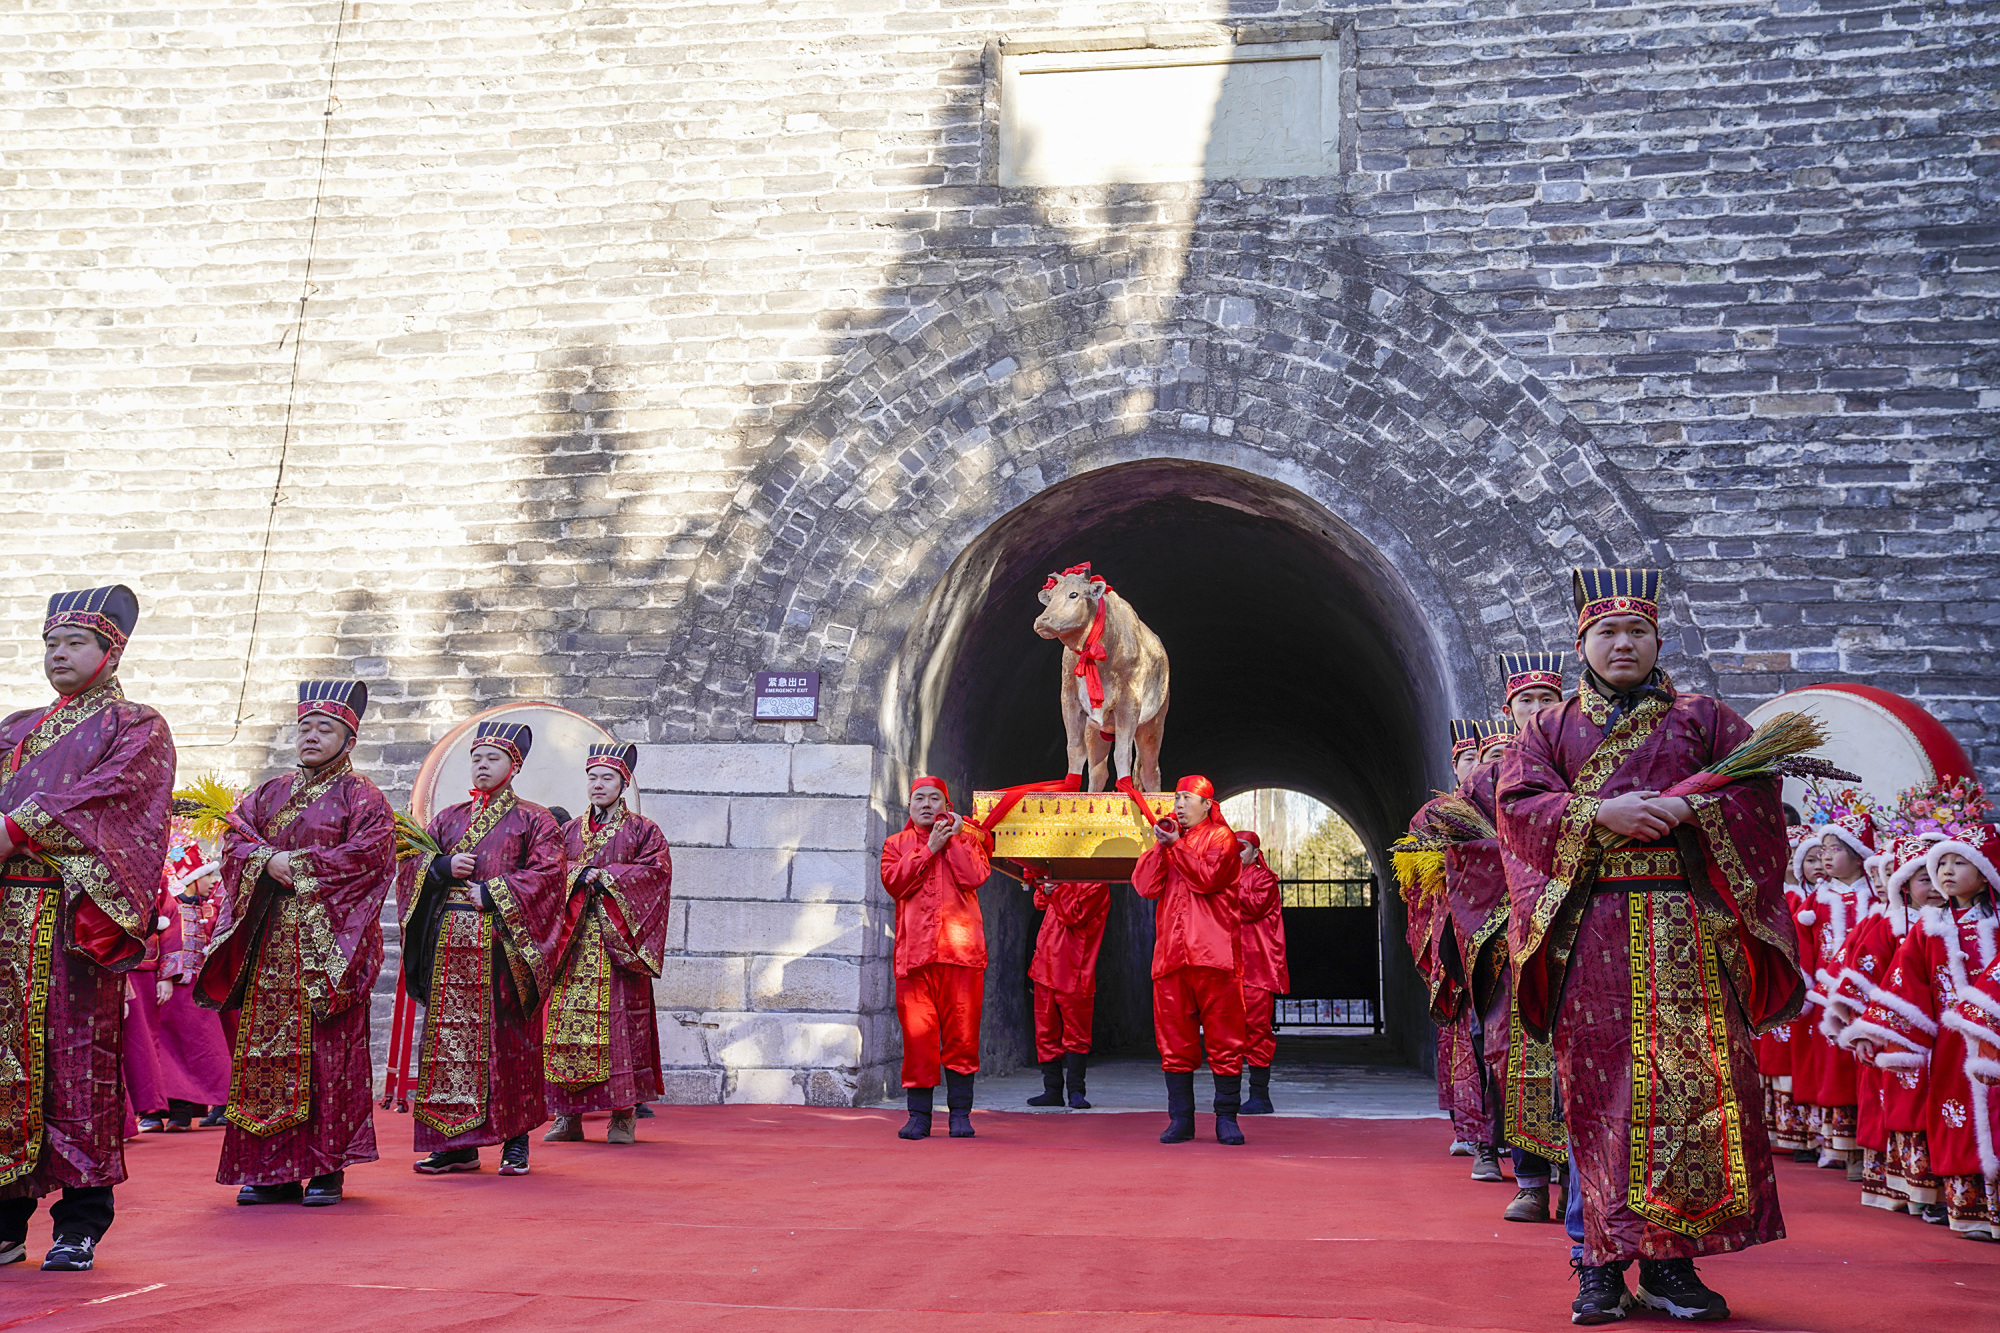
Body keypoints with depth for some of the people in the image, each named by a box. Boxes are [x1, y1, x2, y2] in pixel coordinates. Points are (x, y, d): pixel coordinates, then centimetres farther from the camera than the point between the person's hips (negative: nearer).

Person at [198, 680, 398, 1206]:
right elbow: (235, 836, 9)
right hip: (269, 940, 5)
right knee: (266, 1048, 3)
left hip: (328, 941, -5)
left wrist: (300, 867, -12)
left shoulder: (361, 796, 4)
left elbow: (367, 854, -10)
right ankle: (274, 1168, 10)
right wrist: (269, 862, -10)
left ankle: (327, 1167, -1)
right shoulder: (270, 793, 20)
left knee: (328, 1049, -6)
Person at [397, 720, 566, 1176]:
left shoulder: (533, 821, 6)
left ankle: (515, 1140, 5)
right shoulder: (448, 818, 19)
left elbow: (546, 874, -6)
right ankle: (457, 1144, 8)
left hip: (505, 944, -4)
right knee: (450, 1037, 2)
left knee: (507, 1039, -3)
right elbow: (411, 865, 13)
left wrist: (492, 894, -13)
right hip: (449, 943, 4)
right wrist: (444, 868, -6)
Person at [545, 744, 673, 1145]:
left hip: (619, 940, -3)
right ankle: (569, 1115, 4)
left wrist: (607, 876, -11)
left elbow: (656, 870, -5)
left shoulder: (643, 830, 8)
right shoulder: (570, 831, 18)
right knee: (567, 1020, -2)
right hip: (572, 942, 3)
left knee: (619, 1021, -8)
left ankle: (623, 1115, -4)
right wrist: (581, 875, -10)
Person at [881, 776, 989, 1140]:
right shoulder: (896, 844, 17)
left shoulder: (966, 839, 15)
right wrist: (930, 848, -3)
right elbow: (894, 882, -2)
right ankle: (919, 1115, 5)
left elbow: (974, 877, -4)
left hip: (961, 949, 0)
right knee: (917, 1032, -2)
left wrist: (954, 839, -3)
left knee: (961, 1032, -2)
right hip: (914, 952, 1)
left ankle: (960, 1113, 6)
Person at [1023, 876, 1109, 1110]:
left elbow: (1073, 916, -19)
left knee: (1075, 1032, -2)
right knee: (1046, 1031, 7)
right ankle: (1052, 1091, 13)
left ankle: (1076, 1091, 5)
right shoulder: (1066, 878, 16)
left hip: (1073, 972, -7)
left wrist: (1056, 886, -17)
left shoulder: (1097, 885, -8)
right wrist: (1045, 889, 4)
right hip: (1046, 966, 7)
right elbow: (1040, 902, 24)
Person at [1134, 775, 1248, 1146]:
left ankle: (1226, 1118, 4)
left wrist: (1176, 845, -8)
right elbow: (1145, 886, 6)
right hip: (1171, 954, 4)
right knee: (1174, 1040, 3)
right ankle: (1180, 1119, 9)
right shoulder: (1168, 838, 21)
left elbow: (1206, 878, -11)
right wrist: (1160, 846, -3)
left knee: (1223, 1038, -2)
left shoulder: (1220, 837, 7)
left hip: (1214, 952, -4)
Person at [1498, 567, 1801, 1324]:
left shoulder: (1702, 719, 16)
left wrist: (1687, 810, -12)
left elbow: (1756, 793, 5)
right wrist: (1601, 814, -14)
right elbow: (1517, 803, 1)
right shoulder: (1550, 728, 15)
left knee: (1690, 1085, -4)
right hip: (1591, 935, 0)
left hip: (1687, 932, 1)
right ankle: (1599, 1264, 3)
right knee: (1598, 1091, -2)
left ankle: (1672, 1262, 5)